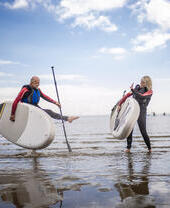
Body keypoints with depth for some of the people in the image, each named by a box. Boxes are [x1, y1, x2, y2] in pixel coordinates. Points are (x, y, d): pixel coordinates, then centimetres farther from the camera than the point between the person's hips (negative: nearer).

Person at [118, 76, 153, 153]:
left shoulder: (149, 91, -5)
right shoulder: (137, 87, 6)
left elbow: (141, 96, -25)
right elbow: (127, 95, 10)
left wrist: (133, 90, -16)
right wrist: (119, 104, 8)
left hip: (141, 112, -4)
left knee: (143, 131, -4)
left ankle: (149, 148, 16)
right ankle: (128, 148, 9)